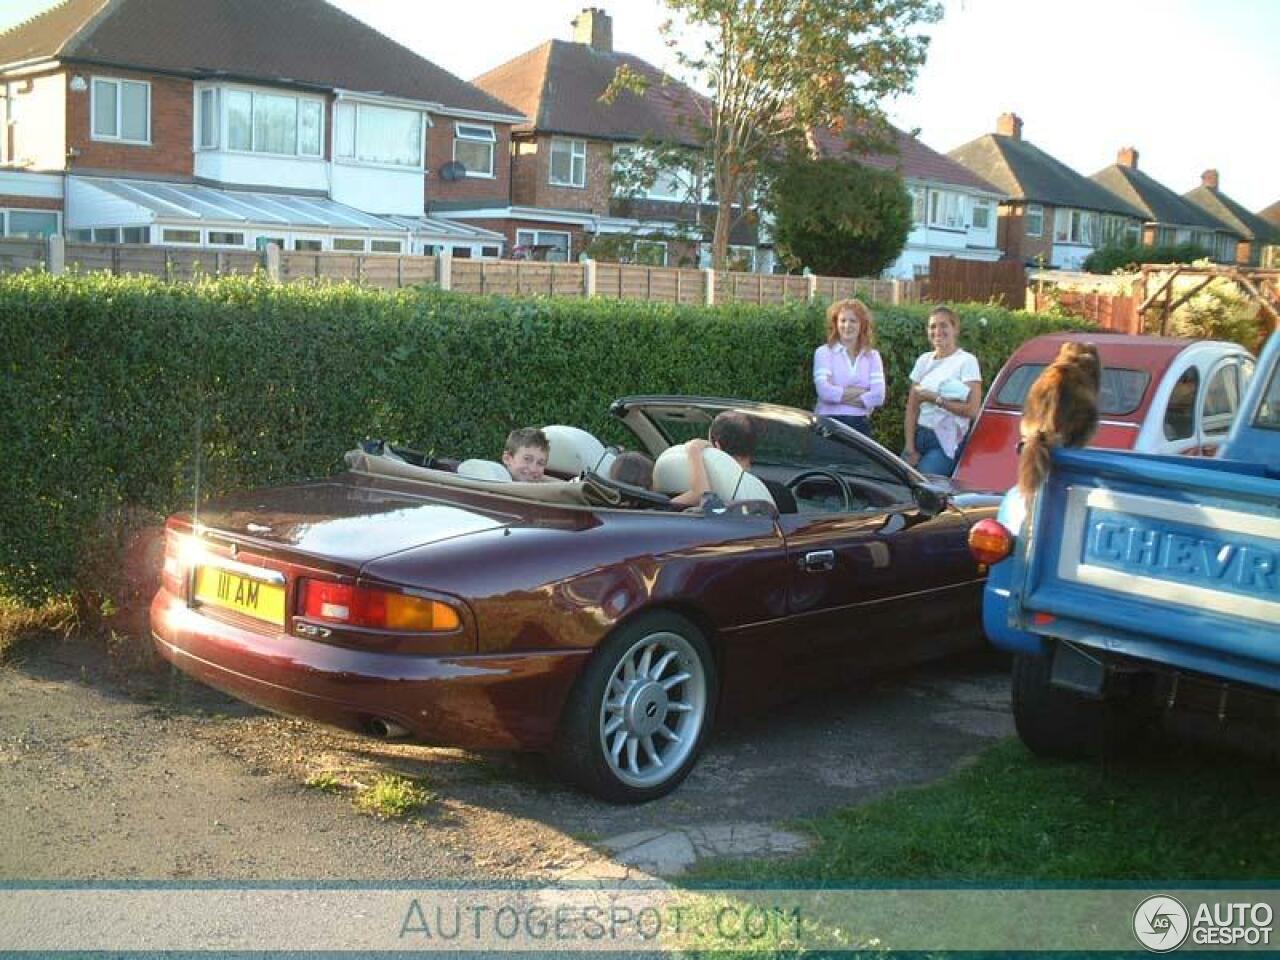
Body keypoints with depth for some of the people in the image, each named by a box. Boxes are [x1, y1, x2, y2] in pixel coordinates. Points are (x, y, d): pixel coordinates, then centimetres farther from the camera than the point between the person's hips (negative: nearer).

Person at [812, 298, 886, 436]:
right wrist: (862, 391, -7)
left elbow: (879, 396, -5)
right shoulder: (824, 352, 2)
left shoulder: (872, 356, 10)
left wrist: (839, 394, -9)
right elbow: (824, 391, -14)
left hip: (861, 425, 3)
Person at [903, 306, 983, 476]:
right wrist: (910, 448, -1)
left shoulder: (966, 361, -5)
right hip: (919, 436, 6)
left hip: (947, 442, -5)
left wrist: (934, 398, -12)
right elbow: (912, 408, 9)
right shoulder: (924, 360, 13)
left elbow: (972, 410, -15)